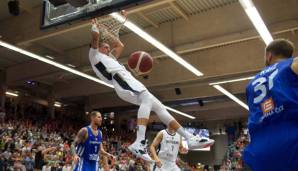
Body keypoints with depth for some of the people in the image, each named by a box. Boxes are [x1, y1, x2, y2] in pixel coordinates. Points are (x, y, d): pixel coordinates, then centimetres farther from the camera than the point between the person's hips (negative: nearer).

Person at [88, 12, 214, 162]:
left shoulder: (110, 58, 41)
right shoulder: (94, 55, 17)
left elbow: (120, 45, 46)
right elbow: (95, 36, 4)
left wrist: (106, 33, 49)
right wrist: (95, 26, 23)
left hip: (130, 82, 9)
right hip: (121, 79, -9)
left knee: (157, 106, -2)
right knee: (148, 98, -34)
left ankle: (189, 138, -7)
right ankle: (140, 142, -49)